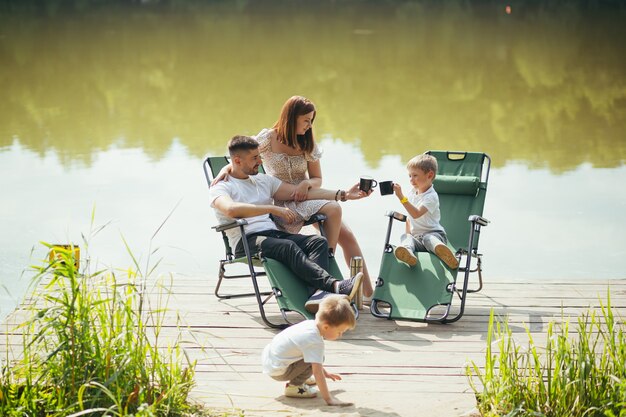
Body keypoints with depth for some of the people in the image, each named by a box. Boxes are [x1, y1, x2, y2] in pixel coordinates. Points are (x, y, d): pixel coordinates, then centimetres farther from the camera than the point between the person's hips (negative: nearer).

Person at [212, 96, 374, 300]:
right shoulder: (268, 138, -2)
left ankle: (368, 292, -13)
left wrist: (306, 184, -12)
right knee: (333, 209, -30)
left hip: (306, 199, 5)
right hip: (283, 205, -5)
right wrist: (225, 169, -18)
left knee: (347, 236, -14)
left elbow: (317, 179, 11)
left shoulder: (307, 144, 11)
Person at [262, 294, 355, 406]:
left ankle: (298, 378, 21)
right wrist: (328, 399, -28)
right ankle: (293, 386, -5)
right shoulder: (315, 342, -26)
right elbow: (317, 372, -29)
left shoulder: (310, 324, 2)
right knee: (315, 360, -18)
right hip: (277, 370, -9)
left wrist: (325, 373, 30)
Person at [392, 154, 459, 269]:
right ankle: (407, 252, -60)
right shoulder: (412, 193, 15)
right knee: (405, 237, -25)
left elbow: (416, 214, -27)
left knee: (428, 238, -37)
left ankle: (440, 249, -71)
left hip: (433, 233, -5)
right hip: (416, 237, 5)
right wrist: (408, 233, 10)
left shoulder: (431, 197, -11)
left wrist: (401, 197, -33)